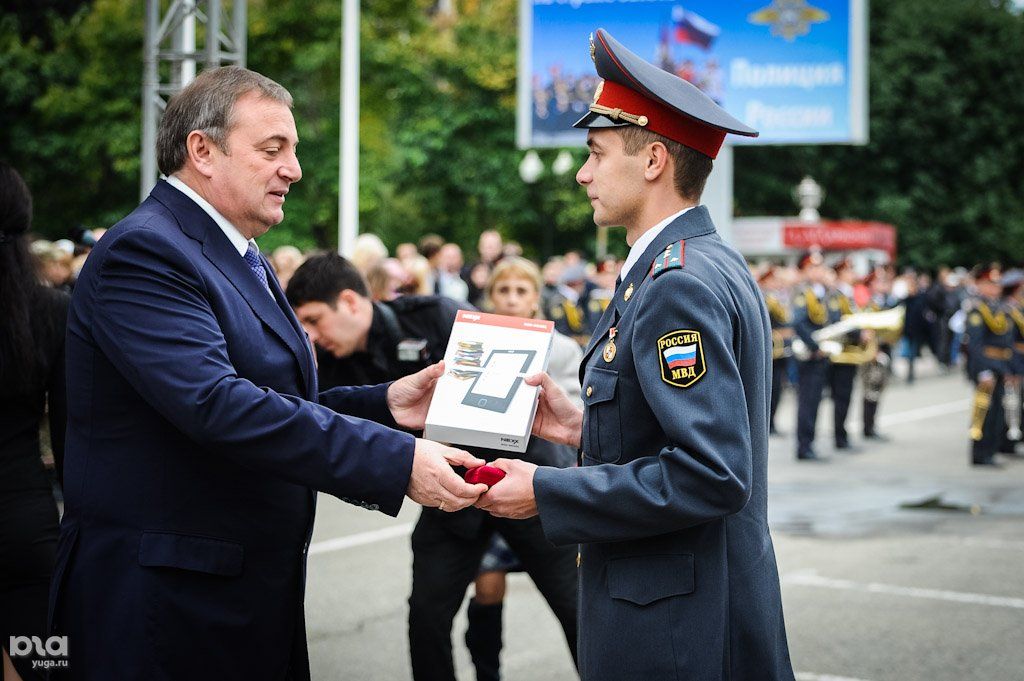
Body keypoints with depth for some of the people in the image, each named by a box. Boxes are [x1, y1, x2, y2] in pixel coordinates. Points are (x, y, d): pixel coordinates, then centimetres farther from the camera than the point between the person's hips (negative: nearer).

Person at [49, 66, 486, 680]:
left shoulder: (241, 260, 17)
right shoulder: (143, 252, -16)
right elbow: (215, 404, -28)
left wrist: (384, 404, 0)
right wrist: (399, 461, -30)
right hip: (163, 606, -9)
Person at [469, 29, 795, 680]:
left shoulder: (678, 285, -19)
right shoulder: (715, 266, 12)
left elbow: (711, 474, -26)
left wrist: (546, 492, -19)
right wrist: (586, 428, 9)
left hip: (674, 627, -10)